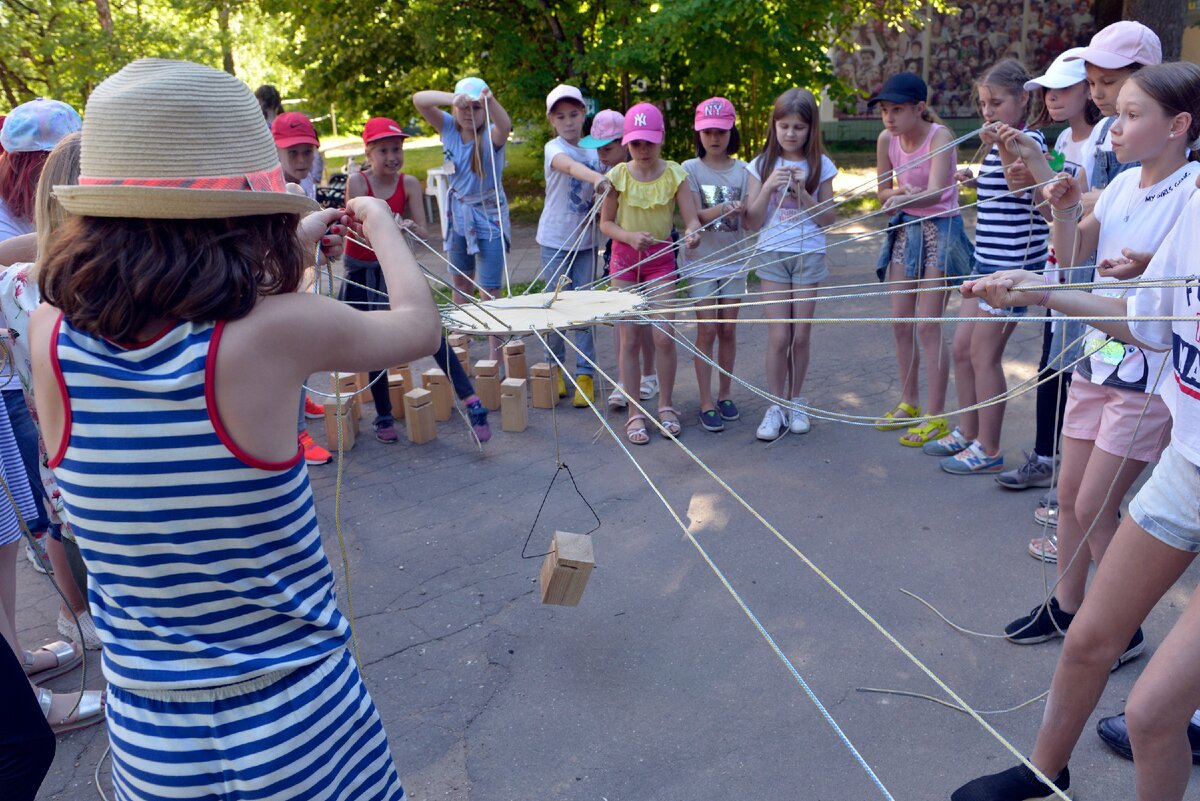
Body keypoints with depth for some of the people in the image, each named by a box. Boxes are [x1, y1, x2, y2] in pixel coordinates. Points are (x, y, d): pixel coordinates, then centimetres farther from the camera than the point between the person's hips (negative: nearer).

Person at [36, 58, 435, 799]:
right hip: (300, 726, -3)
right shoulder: (275, 332, -24)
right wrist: (381, 226, 12)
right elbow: (419, 326, -5)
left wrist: (291, 251, 17)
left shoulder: (50, 341, -12)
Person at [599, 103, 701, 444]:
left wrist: (693, 231, -34)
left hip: (661, 257, 0)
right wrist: (631, 236, -21)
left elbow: (692, 217, -10)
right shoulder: (619, 175, -5)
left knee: (664, 336, -5)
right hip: (625, 259, 1)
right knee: (629, 339, 2)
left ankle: (665, 406, 15)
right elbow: (605, 222, -2)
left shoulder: (674, 173, -5)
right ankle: (634, 413, 12)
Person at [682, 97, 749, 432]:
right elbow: (695, 216, -12)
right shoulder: (690, 169, -2)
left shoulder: (742, 170, 3)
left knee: (728, 330, 8)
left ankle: (725, 395, 22)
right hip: (701, 262, -2)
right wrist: (723, 209, -31)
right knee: (707, 330, -3)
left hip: (733, 260, 2)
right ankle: (706, 404, 3)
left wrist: (743, 208, -29)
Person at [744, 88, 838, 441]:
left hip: (809, 255, 1)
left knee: (800, 336, 3)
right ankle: (775, 408, 6)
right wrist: (768, 186, -14)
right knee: (778, 336, -4)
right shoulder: (762, 165, 2)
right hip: (772, 254, 0)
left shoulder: (819, 165, 2)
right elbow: (753, 222, -1)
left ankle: (795, 403, 19)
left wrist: (803, 191, -13)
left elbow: (829, 219, 0)